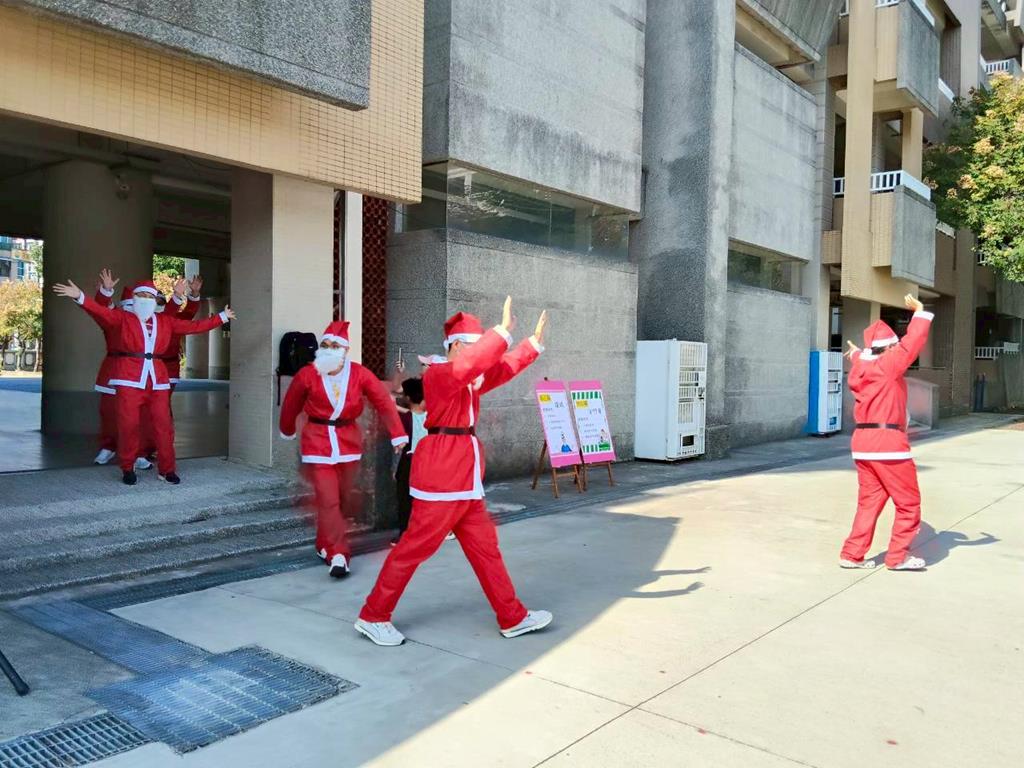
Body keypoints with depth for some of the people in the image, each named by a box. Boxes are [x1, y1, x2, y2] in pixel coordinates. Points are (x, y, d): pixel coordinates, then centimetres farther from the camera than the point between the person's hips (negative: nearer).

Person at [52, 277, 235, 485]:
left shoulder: (166, 322, 15)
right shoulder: (123, 319, 6)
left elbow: (194, 326, 18)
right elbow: (102, 312, -9)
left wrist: (222, 317, 20)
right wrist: (80, 296, -26)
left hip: (157, 379, 3)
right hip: (129, 378, -3)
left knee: (164, 425, 1)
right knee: (128, 425, -1)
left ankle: (167, 469, 11)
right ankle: (128, 469, 14)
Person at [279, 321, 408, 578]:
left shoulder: (359, 374, -9)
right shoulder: (307, 374, -11)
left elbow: (384, 402, -8)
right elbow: (291, 405, 5)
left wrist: (398, 435, -13)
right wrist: (287, 432, 20)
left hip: (348, 440, 3)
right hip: (318, 441, -2)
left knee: (341, 499, 13)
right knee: (328, 500, -10)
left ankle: (325, 546, 34)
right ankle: (338, 554, -6)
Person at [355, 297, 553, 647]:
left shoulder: (471, 380, 15)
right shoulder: (437, 375, -13)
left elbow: (504, 368, 23)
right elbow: (469, 364, -32)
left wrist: (535, 341, 18)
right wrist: (504, 330, -32)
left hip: (466, 481, 10)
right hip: (441, 479, -10)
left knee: (485, 547, 13)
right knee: (414, 547, -3)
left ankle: (513, 618, 22)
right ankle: (373, 616, 12)